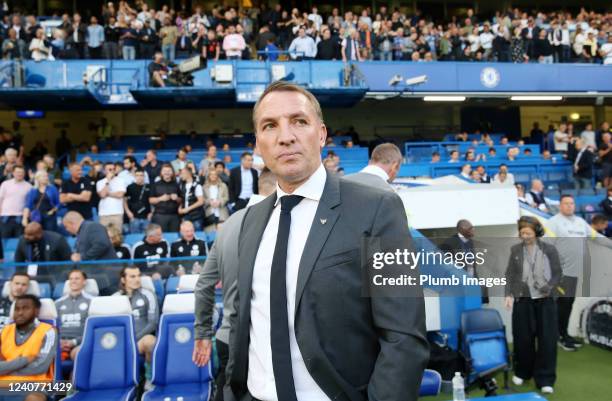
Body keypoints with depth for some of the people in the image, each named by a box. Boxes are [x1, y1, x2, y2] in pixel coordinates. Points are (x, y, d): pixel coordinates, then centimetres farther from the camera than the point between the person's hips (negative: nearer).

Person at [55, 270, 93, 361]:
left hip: (81, 342, -3)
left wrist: (74, 341, -11)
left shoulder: (91, 301, 7)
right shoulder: (58, 302, 19)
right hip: (61, 343, 3)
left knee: (77, 353, -37)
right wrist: (58, 340, -4)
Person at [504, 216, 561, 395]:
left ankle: (545, 379, 10)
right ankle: (522, 372, 27)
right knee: (523, 338, 7)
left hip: (545, 300, -1)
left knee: (547, 339, -1)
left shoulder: (550, 249, -1)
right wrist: (508, 294, -7)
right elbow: (509, 274, 4)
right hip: (522, 300, 1)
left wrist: (549, 288, -15)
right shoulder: (515, 250, 3)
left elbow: (557, 273, 2)